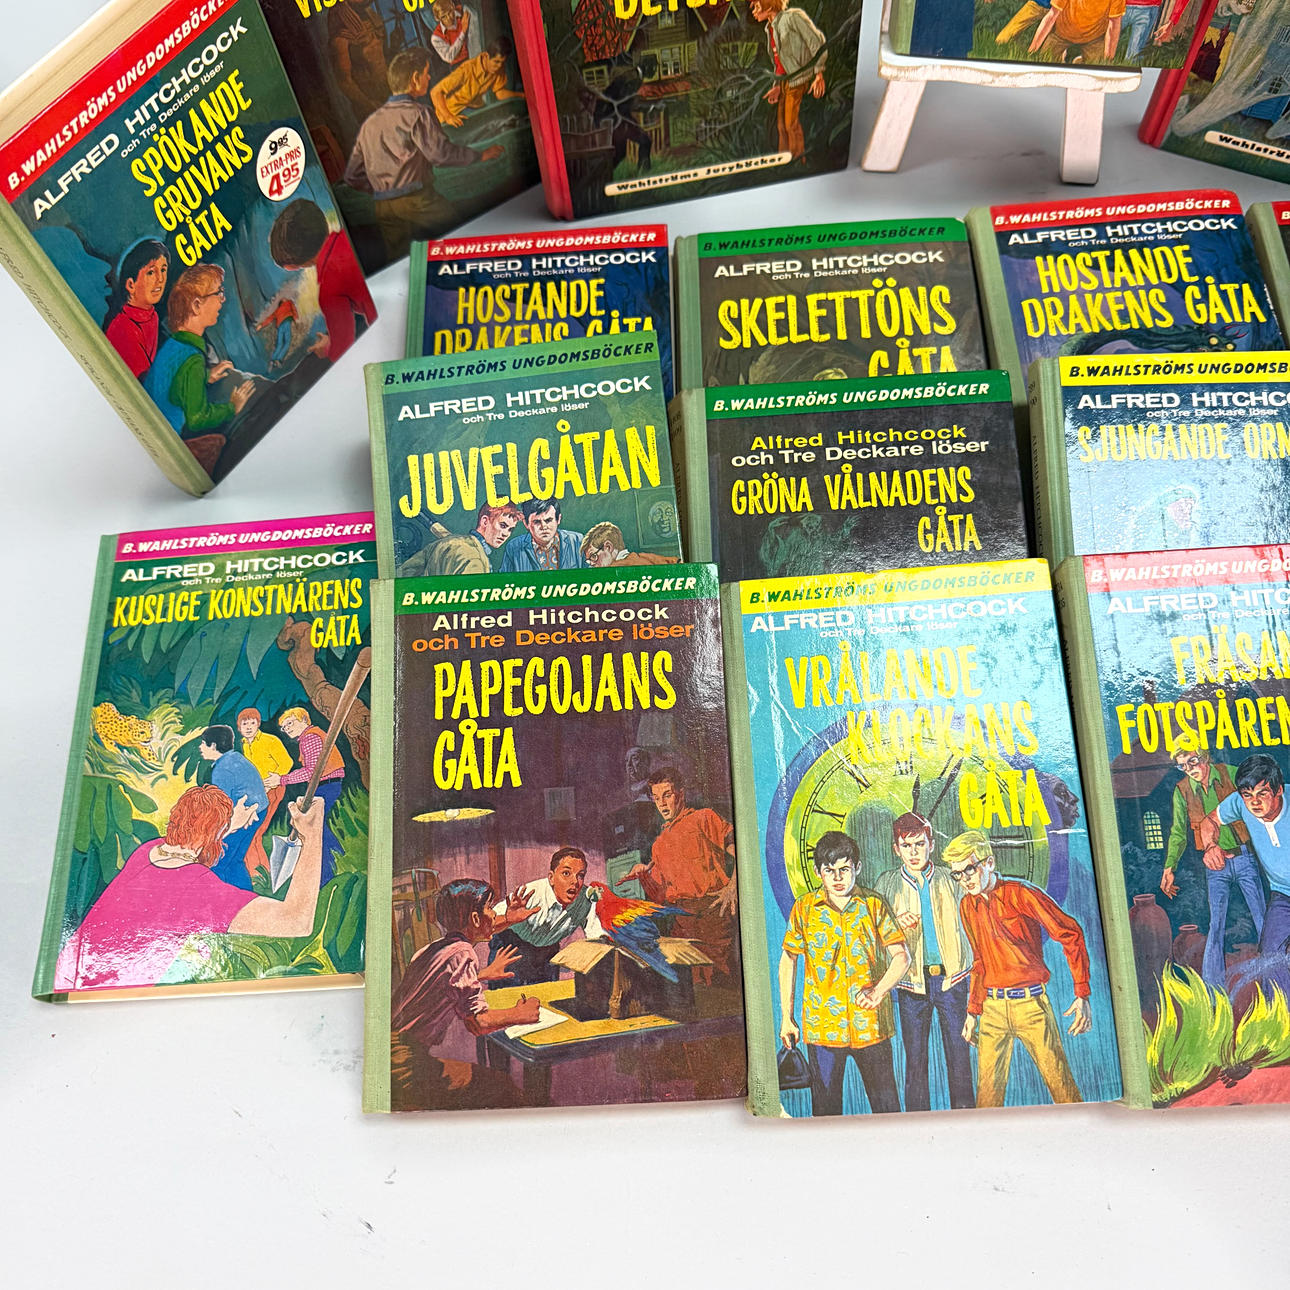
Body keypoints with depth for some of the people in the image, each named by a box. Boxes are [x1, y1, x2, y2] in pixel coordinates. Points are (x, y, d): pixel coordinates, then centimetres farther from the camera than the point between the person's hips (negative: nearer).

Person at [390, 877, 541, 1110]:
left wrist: (484, 975, 44)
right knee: (505, 1090, -6)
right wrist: (517, 1014, 0)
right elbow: (477, 1023, -17)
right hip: (404, 1068, -10)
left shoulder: (431, 948, 13)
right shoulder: (462, 954, -14)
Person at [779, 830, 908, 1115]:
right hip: (821, 1026, 0)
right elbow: (788, 960, 9)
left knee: (887, 1107, 5)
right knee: (825, 1110, 7)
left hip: (870, 1025, 0)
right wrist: (786, 1016, 7)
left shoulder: (874, 906, 1)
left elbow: (901, 956, -2)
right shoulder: (804, 908, 1)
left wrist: (878, 990, -19)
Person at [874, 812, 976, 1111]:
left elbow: (967, 923, 12)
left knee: (959, 1055, 1)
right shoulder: (887, 883, 4)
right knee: (915, 1058, 4)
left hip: (951, 977, 0)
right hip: (912, 981, 0)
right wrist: (897, 923, -15)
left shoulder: (949, 879, 5)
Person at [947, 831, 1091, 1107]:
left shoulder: (1021, 894, -8)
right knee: (987, 1090, 4)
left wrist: (1082, 995, -10)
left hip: (1030, 1002, -4)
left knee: (1060, 1081, 1)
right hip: (992, 1007, 5)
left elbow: (1070, 934, -6)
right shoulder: (967, 906, 10)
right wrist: (973, 1011, 16)